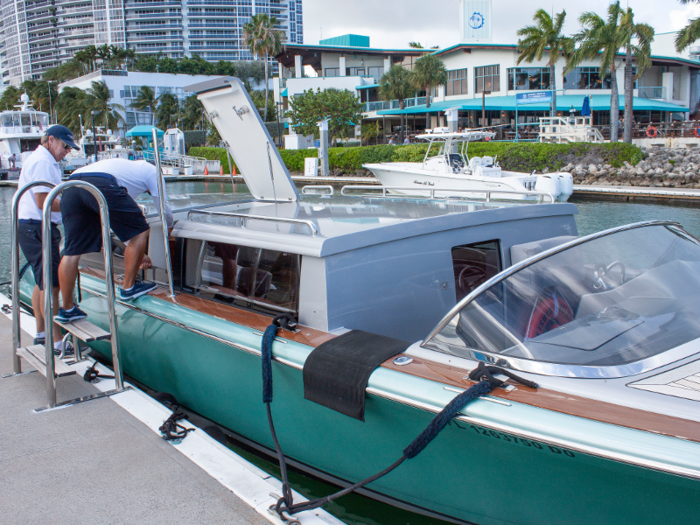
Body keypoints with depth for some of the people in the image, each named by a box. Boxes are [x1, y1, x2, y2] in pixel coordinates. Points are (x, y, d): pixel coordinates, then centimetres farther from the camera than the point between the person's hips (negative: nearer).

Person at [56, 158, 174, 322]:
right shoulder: (151, 170, 27)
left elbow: (123, 224, 48)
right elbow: (164, 209, 28)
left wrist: (137, 253, 53)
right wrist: (170, 225, 52)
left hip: (71, 185, 8)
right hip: (102, 185, -8)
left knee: (72, 251, 11)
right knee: (140, 231, 9)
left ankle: (67, 309, 18)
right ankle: (129, 287, 16)